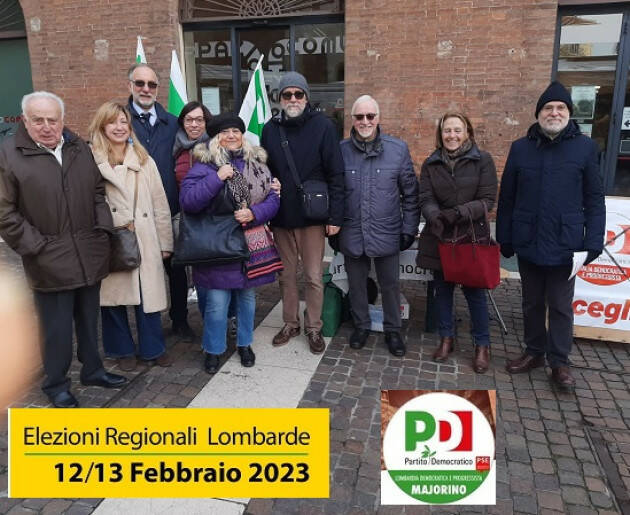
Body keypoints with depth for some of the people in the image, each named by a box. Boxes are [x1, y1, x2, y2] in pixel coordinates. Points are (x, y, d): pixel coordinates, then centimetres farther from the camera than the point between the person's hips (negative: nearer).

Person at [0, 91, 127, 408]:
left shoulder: (79, 147, 8)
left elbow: (98, 191, 16)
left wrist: (103, 226, 3)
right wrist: (35, 246, -12)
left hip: (89, 255, 5)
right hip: (50, 261, -4)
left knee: (89, 319, 18)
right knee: (58, 328, 6)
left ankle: (92, 369, 36)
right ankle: (56, 385, 25)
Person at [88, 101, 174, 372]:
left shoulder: (144, 161, 7)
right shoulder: (91, 162, -4)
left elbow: (160, 203, 7)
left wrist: (165, 242, 6)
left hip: (144, 240, 2)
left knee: (148, 294, 7)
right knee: (113, 297, 9)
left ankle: (153, 347, 27)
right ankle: (122, 349, 30)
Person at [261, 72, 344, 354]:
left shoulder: (322, 125, -6)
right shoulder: (270, 129, 4)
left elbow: (336, 174, -8)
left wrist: (335, 216, -11)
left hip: (312, 216, -3)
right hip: (281, 217, 3)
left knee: (313, 277, 5)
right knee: (286, 275, 14)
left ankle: (314, 327, 23)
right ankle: (290, 323, 31)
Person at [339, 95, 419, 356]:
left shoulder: (398, 149, -4)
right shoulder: (341, 150, -3)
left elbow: (410, 194, 1)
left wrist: (409, 229, 0)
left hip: (387, 234, -1)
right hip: (352, 234, 1)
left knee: (390, 284, 11)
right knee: (356, 283, 15)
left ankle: (392, 330, 32)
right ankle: (361, 326, 36)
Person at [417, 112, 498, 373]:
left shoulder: (482, 160, -3)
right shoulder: (431, 164, 5)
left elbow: (488, 199, -8)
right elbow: (426, 198, -3)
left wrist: (460, 213, -23)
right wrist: (435, 217, -24)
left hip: (472, 236, -2)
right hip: (439, 236, 3)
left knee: (474, 291, 4)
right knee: (443, 289, 11)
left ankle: (482, 345, 20)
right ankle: (446, 338, 28)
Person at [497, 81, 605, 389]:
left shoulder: (585, 147, 0)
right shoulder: (520, 148, 3)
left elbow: (594, 200, -1)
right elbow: (507, 198, 5)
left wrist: (593, 242, -8)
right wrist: (504, 238, 3)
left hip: (565, 245, -2)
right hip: (528, 243, 2)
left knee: (561, 307, 9)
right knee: (532, 303, 15)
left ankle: (559, 362, 23)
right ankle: (534, 352, 31)